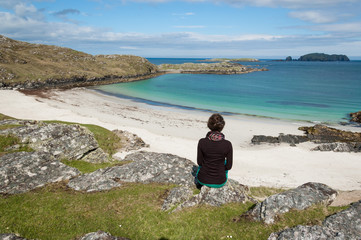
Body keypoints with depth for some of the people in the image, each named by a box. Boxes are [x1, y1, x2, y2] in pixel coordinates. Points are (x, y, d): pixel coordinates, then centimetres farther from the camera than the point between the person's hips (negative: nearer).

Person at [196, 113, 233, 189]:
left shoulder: (202, 142, -17)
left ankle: (198, 182, 48)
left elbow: (199, 162, -4)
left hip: (203, 180, 0)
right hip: (220, 182, 0)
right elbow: (229, 166, -8)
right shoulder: (227, 144, -19)